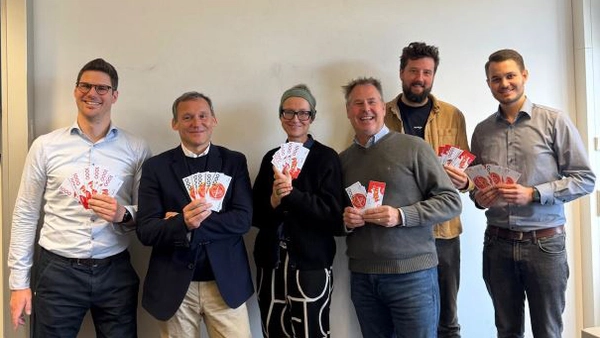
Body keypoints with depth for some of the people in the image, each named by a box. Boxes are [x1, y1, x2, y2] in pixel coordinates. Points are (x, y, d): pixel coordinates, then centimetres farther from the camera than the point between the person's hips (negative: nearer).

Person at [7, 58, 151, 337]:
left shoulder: (136, 149, 0)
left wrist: (123, 214, -17)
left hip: (115, 272, 0)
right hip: (57, 271, 0)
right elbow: (25, 215, 5)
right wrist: (19, 281, 4)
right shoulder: (45, 145, 1)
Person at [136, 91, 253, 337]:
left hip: (226, 282, 0)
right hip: (174, 286, 0)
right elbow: (145, 231, -6)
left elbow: (243, 219, -7)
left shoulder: (234, 161, 2)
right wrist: (183, 224, -24)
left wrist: (194, 224, -15)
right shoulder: (155, 167, 0)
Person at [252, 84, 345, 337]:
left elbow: (333, 213, -12)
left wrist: (291, 195, -21)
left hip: (310, 265, -4)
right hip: (271, 263, 4)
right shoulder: (271, 158, 10)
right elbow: (254, 213, 7)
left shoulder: (326, 158, -3)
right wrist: (273, 202, -13)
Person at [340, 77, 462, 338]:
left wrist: (401, 216, -18)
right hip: (362, 276, 4)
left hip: (412, 274, -4)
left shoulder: (414, 148, -5)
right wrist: (345, 220, -5)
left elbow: (451, 201, -6)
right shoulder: (342, 159, 9)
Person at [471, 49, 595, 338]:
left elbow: (585, 179, -5)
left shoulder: (554, 121, -4)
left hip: (544, 242, -3)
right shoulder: (482, 130, 7)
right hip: (497, 243, 3)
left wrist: (532, 194, -16)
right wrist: (478, 197, -6)